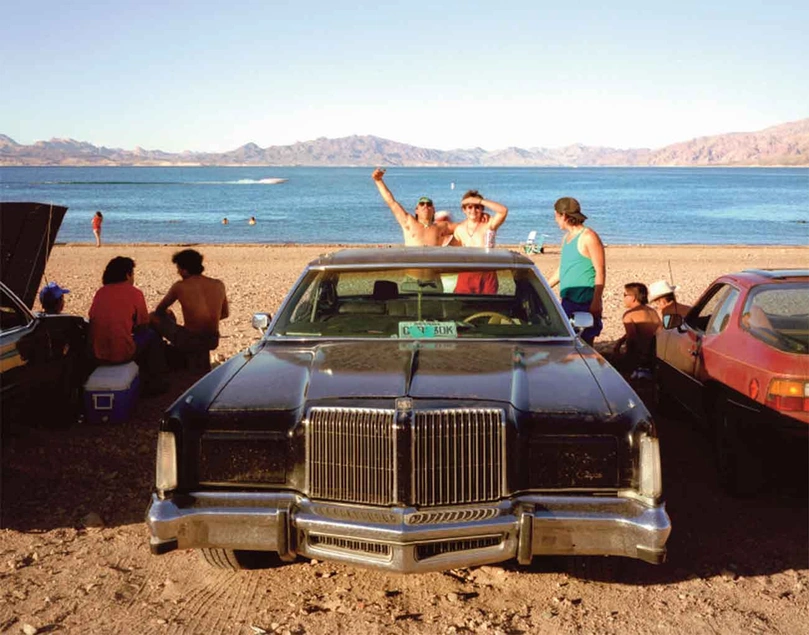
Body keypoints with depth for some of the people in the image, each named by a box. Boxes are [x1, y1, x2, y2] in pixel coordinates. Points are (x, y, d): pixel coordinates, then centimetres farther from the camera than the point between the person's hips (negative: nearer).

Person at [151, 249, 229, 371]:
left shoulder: (180, 286, -9)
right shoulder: (219, 285, 1)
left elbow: (160, 309, 7)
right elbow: (225, 313, 15)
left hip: (190, 340, -5)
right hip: (212, 341, 5)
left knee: (154, 317, 13)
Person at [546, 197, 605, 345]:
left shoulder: (588, 237, -11)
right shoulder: (567, 237, 14)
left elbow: (600, 271, -14)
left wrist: (596, 301, -20)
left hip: (585, 303, -8)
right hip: (567, 300, 8)